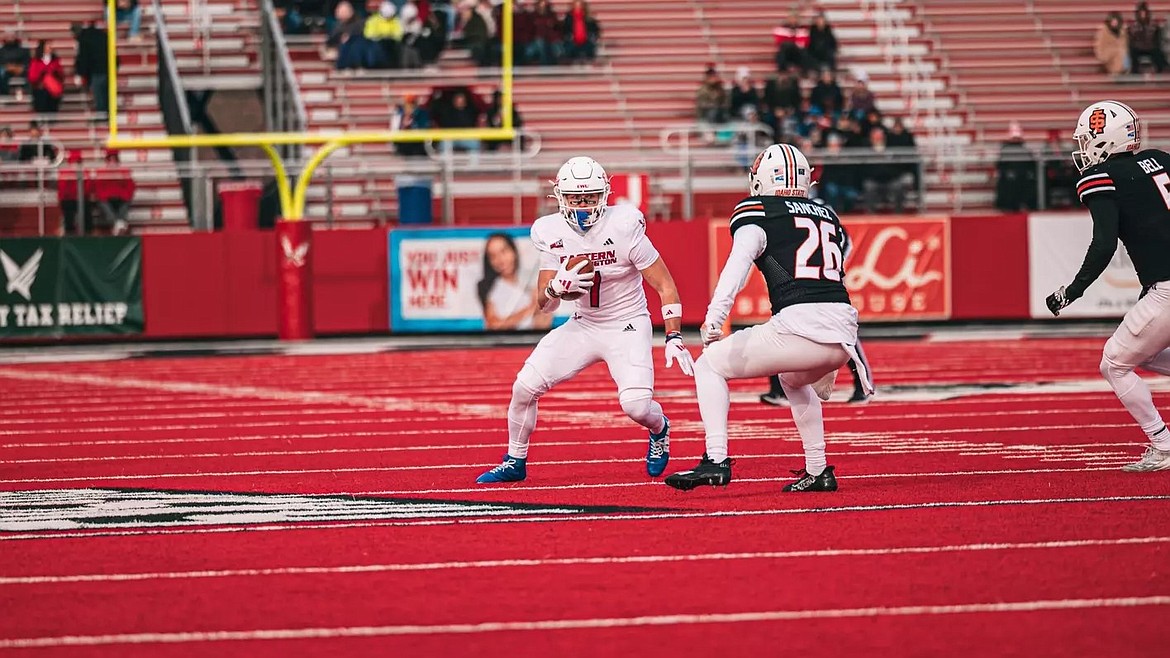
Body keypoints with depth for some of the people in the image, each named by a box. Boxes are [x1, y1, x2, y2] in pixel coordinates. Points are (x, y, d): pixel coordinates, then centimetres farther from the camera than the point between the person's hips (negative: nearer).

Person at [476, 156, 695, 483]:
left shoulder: (623, 227, -21)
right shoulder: (552, 234, -8)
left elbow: (665, 286, -14)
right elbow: (545, 305, -3)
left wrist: (674, 339, -19)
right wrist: (556, 287, -27)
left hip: (627, 327, -4)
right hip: (583, 326, 4)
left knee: (635, 405, -21)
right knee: (525, 386, -11)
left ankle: (659, 429, 17)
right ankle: (515, 462, 11)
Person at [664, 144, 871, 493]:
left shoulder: (758, 211, 9)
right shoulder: (828, 216, 27)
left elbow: (740, 259, -11)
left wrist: (715, 316, -22)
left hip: (799, 325, -6)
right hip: (843, 331, 6)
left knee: (710, 365, 12)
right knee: (794, 379, 38)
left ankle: (716, 460, -2)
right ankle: (818, 471, 30)